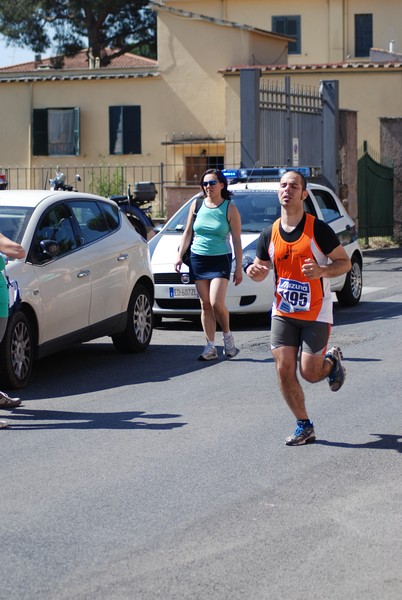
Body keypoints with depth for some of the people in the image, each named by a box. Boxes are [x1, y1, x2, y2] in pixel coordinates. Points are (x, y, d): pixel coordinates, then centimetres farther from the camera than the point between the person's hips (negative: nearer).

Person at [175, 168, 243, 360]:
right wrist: (179, 255, 6)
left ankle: (227, 335, 9)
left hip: (220, 260, -4)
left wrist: (239, 267, -5)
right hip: (198, 258, 4)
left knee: (216, 303, -16)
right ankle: (210, 347, 6)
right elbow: (187, 233, 15)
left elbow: (236, 240, -2)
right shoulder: (197, 205, 7)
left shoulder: (229, 209, -3)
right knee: (205, 305, 2)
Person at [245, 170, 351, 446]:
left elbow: (345, 262, -5)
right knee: (284, 371, -3)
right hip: (283, 314, 4)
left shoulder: (318, 229, -11)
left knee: (309, 373, -4)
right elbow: (263, 268, 15)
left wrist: (322, 271, -25)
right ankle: (304, 427, 12)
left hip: (316, 314, -4)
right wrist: (254, 271, -10)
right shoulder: (270, 234, 2)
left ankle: (332, 360, 32)